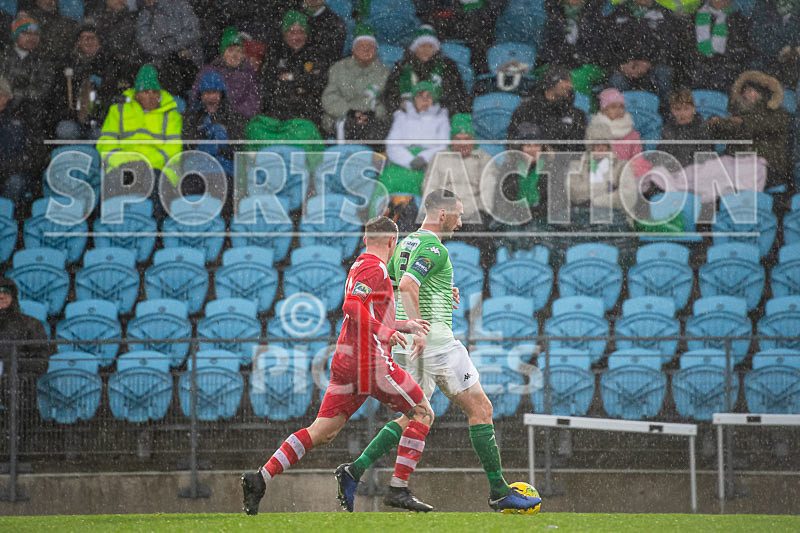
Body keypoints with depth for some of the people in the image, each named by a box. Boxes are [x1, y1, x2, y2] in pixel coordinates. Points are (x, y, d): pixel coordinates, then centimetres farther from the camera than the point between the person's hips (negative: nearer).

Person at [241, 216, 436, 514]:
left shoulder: (361, 266, 23)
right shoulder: (374, 268, -8)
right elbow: (352, 307, -22)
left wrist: (406, 326, 31)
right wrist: (387, 332, -24)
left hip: (346, 362, 9)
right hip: (371, 360, -9)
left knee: (322, 431, 5)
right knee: (422, 413, 2)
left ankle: (261, 479, -6)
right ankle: (399, 490, -4)